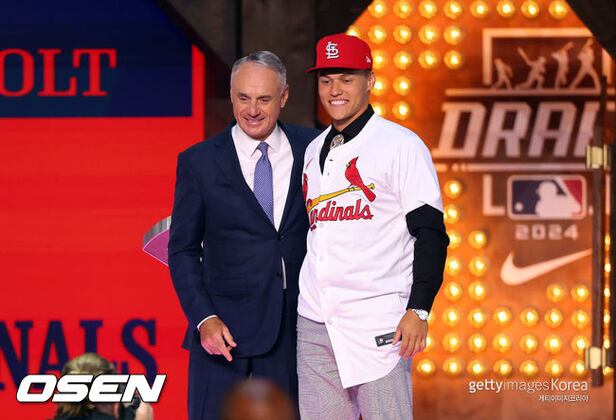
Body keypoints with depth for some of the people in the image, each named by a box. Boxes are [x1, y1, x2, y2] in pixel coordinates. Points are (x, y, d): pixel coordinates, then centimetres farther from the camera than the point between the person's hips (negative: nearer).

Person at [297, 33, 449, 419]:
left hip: (376, 325, -6)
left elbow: (429, 233, -7)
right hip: (315, 325, 6)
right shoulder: (314, 151, 17)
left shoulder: (400, 144, -2)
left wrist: (419, 310, -15)